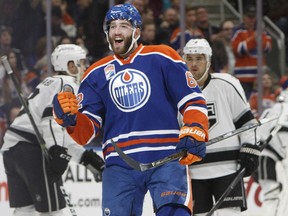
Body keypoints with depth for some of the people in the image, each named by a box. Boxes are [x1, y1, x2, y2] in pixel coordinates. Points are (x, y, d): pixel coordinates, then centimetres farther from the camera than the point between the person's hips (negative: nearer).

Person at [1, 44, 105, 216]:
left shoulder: (50, 84, 29)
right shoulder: (67, 84, -1)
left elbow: (63, 132, 28)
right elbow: (53, 117, -20)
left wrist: (85, 156, 24)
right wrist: (57, 151, -29)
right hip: (31, 149, -10)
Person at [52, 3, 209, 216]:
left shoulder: (161, 58, 4)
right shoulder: (97, 73, 13)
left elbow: (192, 99, 1)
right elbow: (86, 132, 9)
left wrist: (194, 133, -16)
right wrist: (70, 118, -13)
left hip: (166, 159, -3)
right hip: (120, 166, 3)